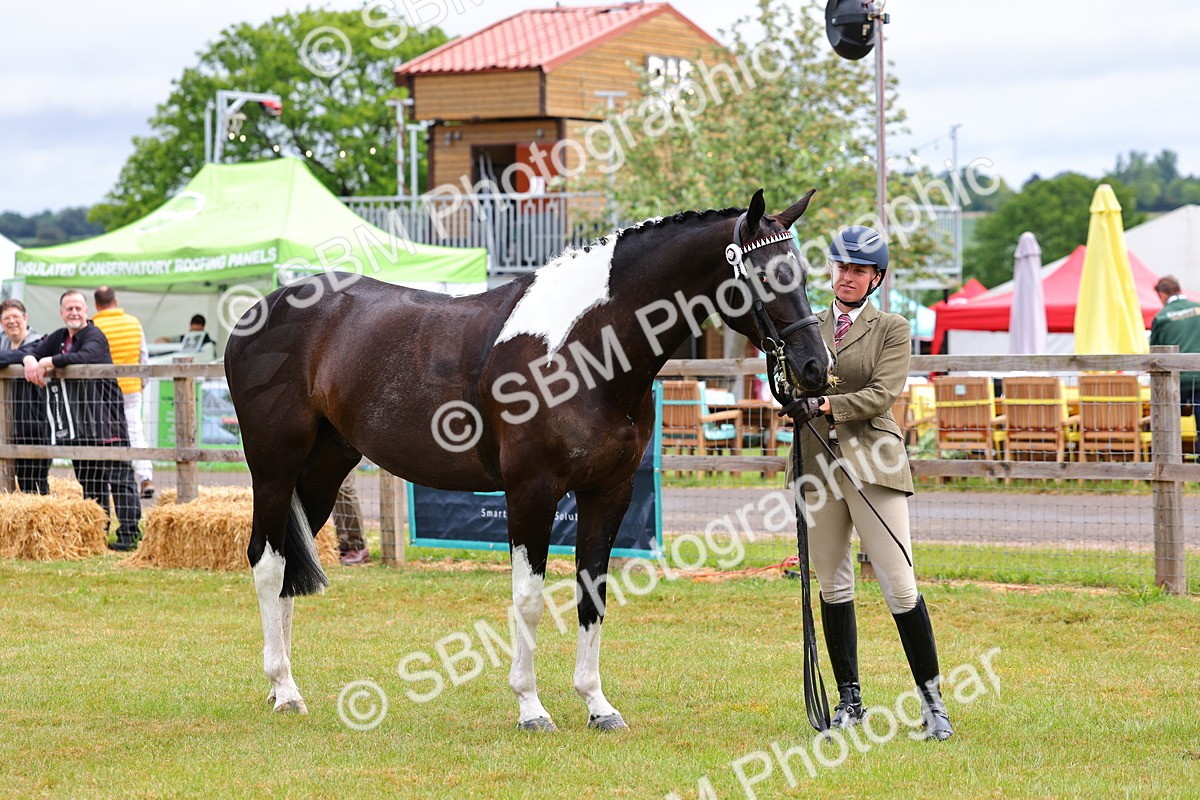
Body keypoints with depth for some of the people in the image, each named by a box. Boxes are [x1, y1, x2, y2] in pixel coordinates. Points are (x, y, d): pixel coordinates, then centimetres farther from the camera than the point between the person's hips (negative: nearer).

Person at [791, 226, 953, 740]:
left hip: (871, 462, -4)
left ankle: (931, 698, 1)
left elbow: (883, 395, -9)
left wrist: (828, 405, -20)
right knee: (833, 585, 8)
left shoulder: (892, 329, 2)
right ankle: (849, 700, 16)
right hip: (818, 463, 4)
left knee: (899, 586, -7)